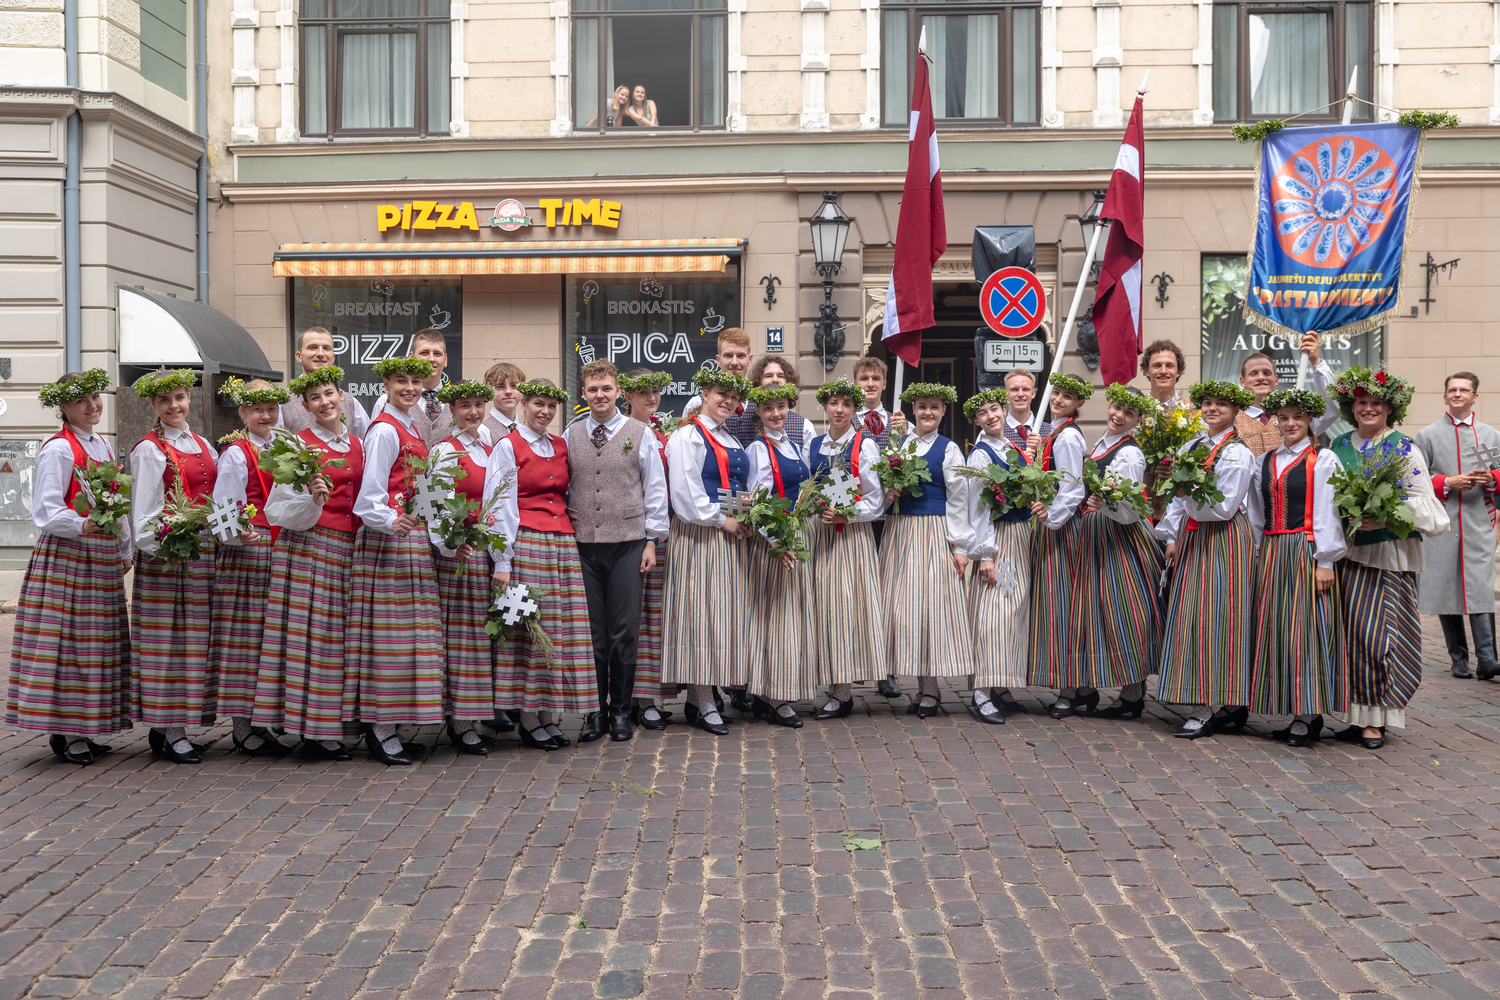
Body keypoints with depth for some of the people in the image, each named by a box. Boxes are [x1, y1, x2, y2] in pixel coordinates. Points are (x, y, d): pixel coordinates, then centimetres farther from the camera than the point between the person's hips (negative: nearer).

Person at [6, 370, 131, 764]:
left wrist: (124, 550, 17)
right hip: (65, 557, -8)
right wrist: (82, 527, -31)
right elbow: (46, 511, -14)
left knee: (97, 641, 9)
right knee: (66, 640, -6)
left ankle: (80, 728, 16)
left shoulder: (103, 446, 16)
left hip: (103, 561, 8)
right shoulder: (58, 449, -8)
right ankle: (63, 731, 1)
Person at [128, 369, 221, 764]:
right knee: (169, 638, -5)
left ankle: (166, 727, 14)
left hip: (205, 551, 7)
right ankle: (171, 732, 0)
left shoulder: (202, 445, 16)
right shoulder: (149, 450, -3)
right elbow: (144, 510, -8)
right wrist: (161, 549, -20)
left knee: (195, 638, 7)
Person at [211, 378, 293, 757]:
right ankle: (242, 727, 1)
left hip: (279, 551, 7)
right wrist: (237, 534, -25)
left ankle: (253, 722, 14)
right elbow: (223, 510, -7)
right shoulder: (235, 454, -3)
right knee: (245, 635, -5)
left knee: (268, 635, 7)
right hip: (245, 552, -7)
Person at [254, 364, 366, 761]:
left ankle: (333, 724, 11)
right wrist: (312, 499, -23)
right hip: (308, 546, -5)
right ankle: (313, 732, 0)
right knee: (311, 632, -6)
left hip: (349, 550, 5)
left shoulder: (357, 444, 15)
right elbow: (282, 508, -6)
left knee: (340, 634, 4)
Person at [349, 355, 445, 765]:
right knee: (389, 629, -7)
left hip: (412, 537, 10)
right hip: (387, 538, -10)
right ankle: (380, 731, -1)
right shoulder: (384, 430, -9)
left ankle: (388, 726, 16)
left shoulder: (409, 428, 19)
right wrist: (390, 521, -31)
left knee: (407, 630, 10)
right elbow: (372, 492, -15)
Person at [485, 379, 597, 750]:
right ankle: (529, 722, 3)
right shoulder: (508, 447, 0)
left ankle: (549, 716, 11)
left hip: (562, 543, 6)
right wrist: (502, 562, -11)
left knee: (559, 627, 3)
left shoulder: (561, 446, 17)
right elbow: (499, 507, -5)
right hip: (526, 544, -5)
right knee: (528, 625, -5)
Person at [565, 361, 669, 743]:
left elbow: (655, 490, 5)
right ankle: (595, 711, 14)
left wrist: (652, 540, 1)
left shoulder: (641, 434, 5)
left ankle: (621, 711, 14)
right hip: (582, 545, 2)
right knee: (590, 632, 3)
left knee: (623, 633, 1)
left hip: (627, 543, -1)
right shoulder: (570, 436, 10)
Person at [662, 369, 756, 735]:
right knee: (701, 611, -7)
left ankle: (697, 698, 13)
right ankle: (704, 704, -4)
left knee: (724, 611, 6)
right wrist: (721, 519, -13)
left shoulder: (730, 440, 20)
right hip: (699, 535, -8)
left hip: (729, 535, 8)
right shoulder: (687, 435, -6)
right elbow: (685, 491, -15)